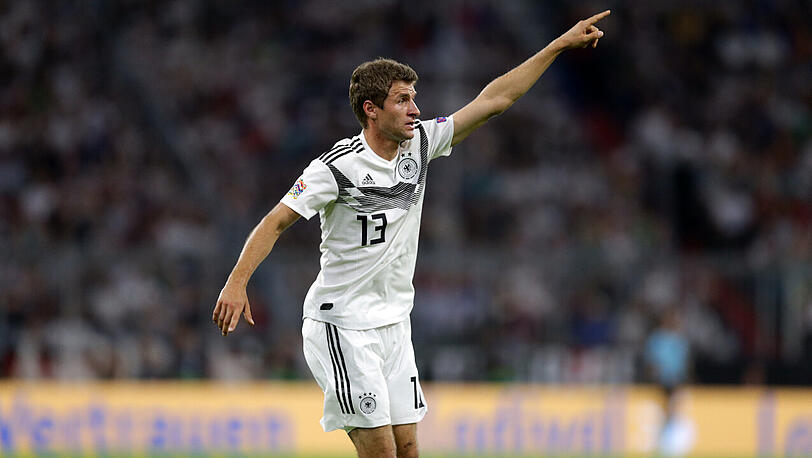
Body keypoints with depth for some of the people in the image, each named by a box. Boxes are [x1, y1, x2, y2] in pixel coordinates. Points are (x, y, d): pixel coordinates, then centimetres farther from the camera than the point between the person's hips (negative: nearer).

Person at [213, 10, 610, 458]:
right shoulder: (339, 165, -14)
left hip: (393, 325, 7)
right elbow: (276, 221, -16)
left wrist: (560, 44, 8)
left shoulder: (419, 144, 4)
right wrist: (236, 283, -29)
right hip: (343, 329, -7)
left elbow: (493, 100, 8)